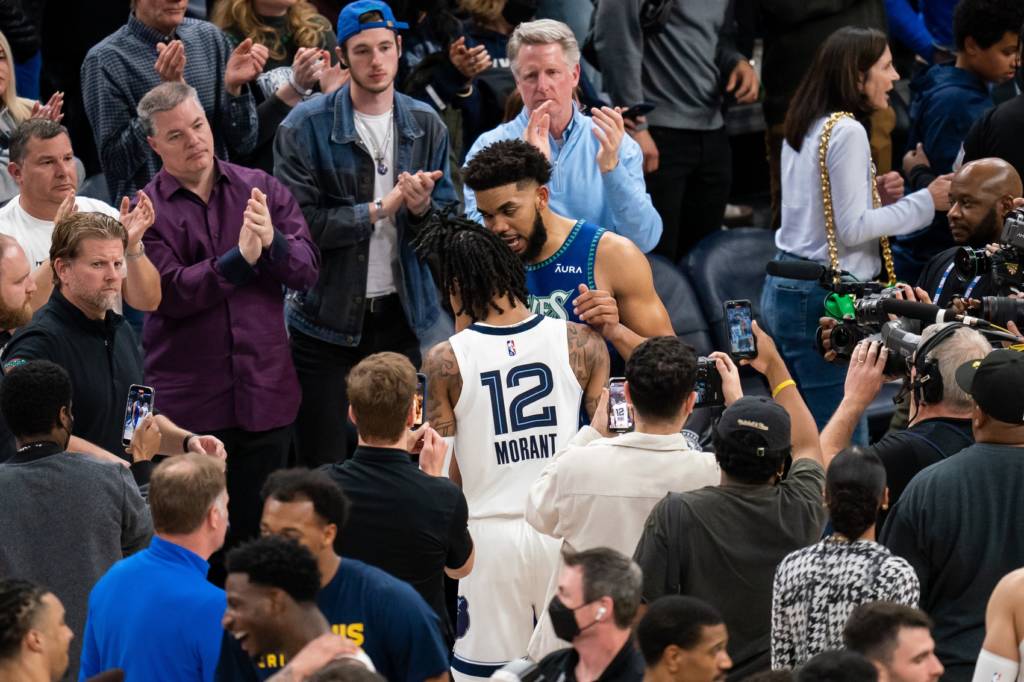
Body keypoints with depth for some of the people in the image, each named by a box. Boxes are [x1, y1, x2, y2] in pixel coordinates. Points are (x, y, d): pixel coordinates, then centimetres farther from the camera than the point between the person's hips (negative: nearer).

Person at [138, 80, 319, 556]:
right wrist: (240, 259, -22)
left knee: (258, 530, 11)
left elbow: (307, 268, 0)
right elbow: (170, 293, -15)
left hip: (266, 391, 3)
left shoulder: (261, 189, 6)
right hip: (189, 401, -3)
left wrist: (272, 243, -20)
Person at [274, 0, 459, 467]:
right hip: (327, 319, -3)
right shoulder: (305, 127, -7)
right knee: (322, 468, 1)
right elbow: (297, 222, -15)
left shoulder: (425, 126, 5)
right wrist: (380, 210, -16)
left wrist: (421, 206, -17)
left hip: (399, 317, 3)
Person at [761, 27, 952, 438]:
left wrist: (874, 195, 11)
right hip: (822, 296, -10)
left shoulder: (805, 127, 13)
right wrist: (924, 202, -10)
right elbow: (852, 229, -16)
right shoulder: (846, 132, -14)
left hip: (782, 291, 10)